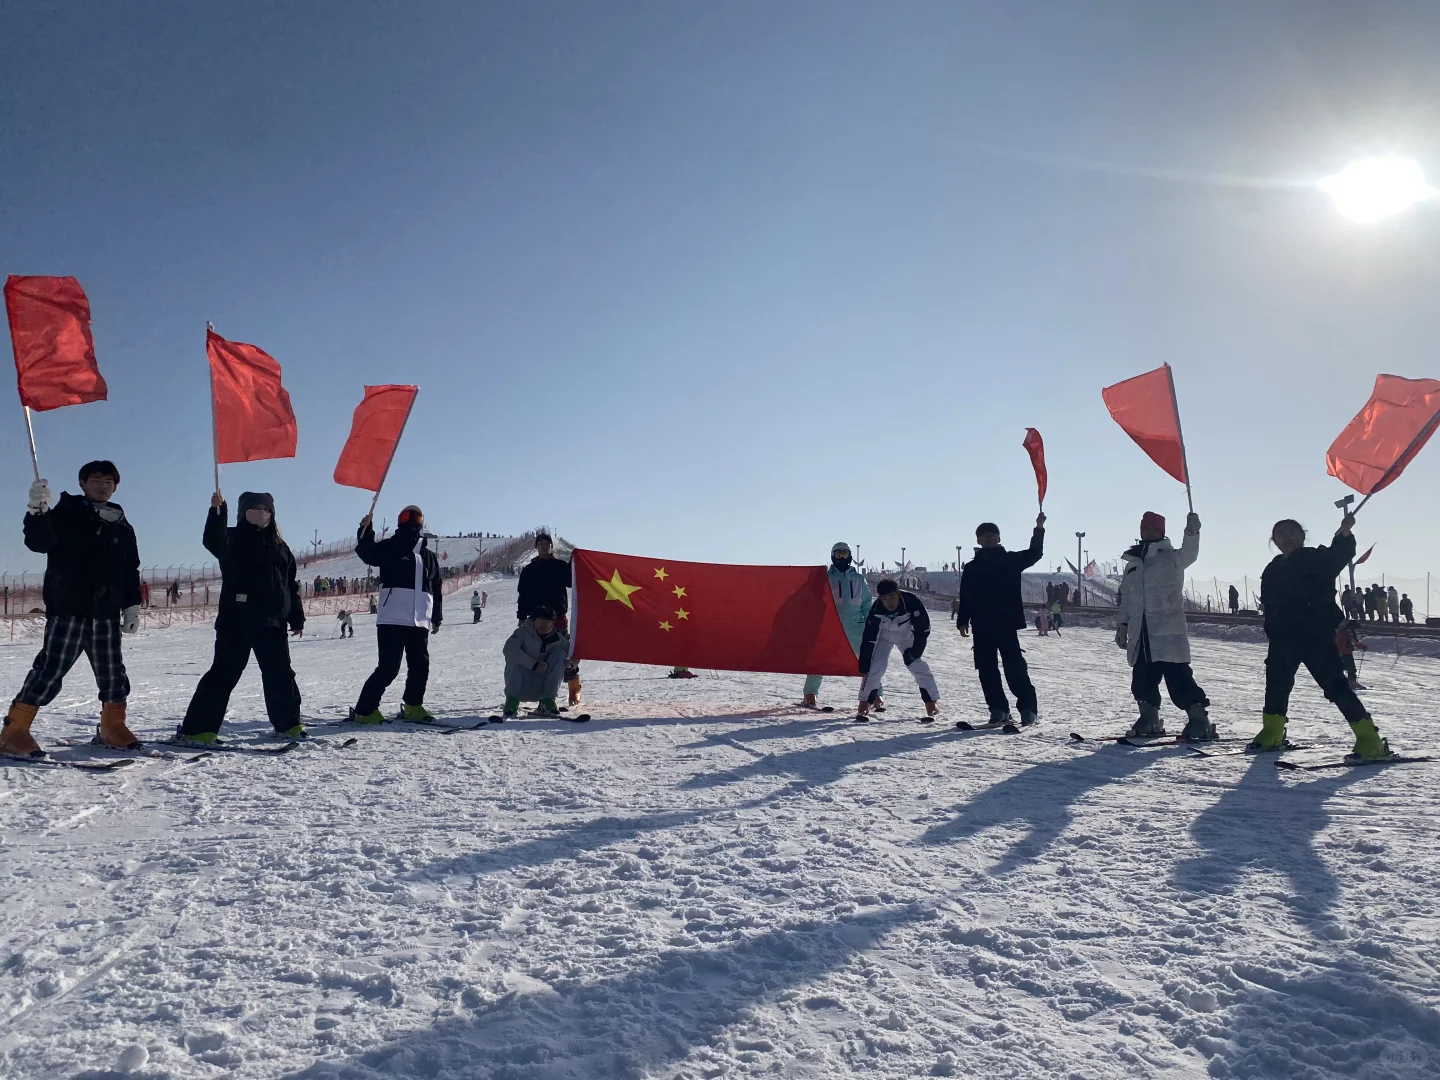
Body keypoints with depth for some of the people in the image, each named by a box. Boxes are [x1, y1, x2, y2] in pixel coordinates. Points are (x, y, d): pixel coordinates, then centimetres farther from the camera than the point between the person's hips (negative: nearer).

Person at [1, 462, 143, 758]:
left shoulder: (122, 527, 17)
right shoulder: (67, 513, 4)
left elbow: (130, 572, 19)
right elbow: (39, 542, -12)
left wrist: (132, 606, 12)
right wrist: (37, 512, -28)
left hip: (107, 612, 5)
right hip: (67, 608, -5)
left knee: (112, 672, 7)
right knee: (50, 669, -11)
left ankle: (112, 728, 21)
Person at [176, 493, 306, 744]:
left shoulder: (279, 546, 15)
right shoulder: (233, 538, 1)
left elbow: (291, 585, 15)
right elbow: (213, 540, -25)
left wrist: (297, 619, 12)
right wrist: (217, 511, -41)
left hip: (272, 622, 5)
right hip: (237, 620, -4)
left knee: (280, 673, 10)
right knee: (224, 674, -5)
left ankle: (288, 723, 23)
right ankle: (197, 729, 0)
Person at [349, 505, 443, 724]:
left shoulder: (429, 557, 15)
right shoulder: (390, 547, 4)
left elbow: (436, 590, 19)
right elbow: (368, 554, -15)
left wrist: (436, 619, 18)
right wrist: (366, 532, -30)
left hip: (419, 622, 5)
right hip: (392, 620, -5)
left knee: (420, 666, 10)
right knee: (388, 667, -9)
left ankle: (412, 707, 26)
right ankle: (364, 710, 0)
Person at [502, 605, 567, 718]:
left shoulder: (557, 637, -3)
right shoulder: (523, 632, -13)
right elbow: (508, 649, -30)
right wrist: (534, 665, -32)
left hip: (542, 686, 3)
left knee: (560, 654, -14)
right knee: (513, 658, -26)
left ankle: (547, 702, -16)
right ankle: (512, 701, -27)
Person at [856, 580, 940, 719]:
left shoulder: (912, 602, -37)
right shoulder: (876, 609, -34)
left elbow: (923, 629, -23)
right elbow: (868, 639, -27)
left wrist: (915, 651, -22)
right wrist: (863, 666, -24)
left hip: (906, 636, 0)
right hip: (883, 636, 0)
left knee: (918, 666, -6)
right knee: (875, 667, -12)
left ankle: (932, 701, 8)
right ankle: (864, 704, -2)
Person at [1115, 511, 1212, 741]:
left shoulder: (1172, 558, 2)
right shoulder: (1132, 564, 17)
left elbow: (1189, 553, -22)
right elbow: (1126, 599, 22)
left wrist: (1192, 532, -41)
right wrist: (1122, 625, 15)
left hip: (1169, 631, -6)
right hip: (1140, 634, 6)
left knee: (1178, 677, -10)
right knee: (1142, 679, 10)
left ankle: (1199, 720, -2)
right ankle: (1149, 720, 24)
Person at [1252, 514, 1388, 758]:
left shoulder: (1317, 558, -2)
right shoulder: (1273, 571, 14)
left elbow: (1339, 555, -24)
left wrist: (1344, 533, -41)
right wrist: (1274, 635, 8)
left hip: (1317, 636, -6)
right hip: (1284, 639, 6)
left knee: (1335, 684, -12)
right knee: (1277, 683, 14)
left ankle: (1369, 739, -9)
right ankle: (1271, 734, 31)